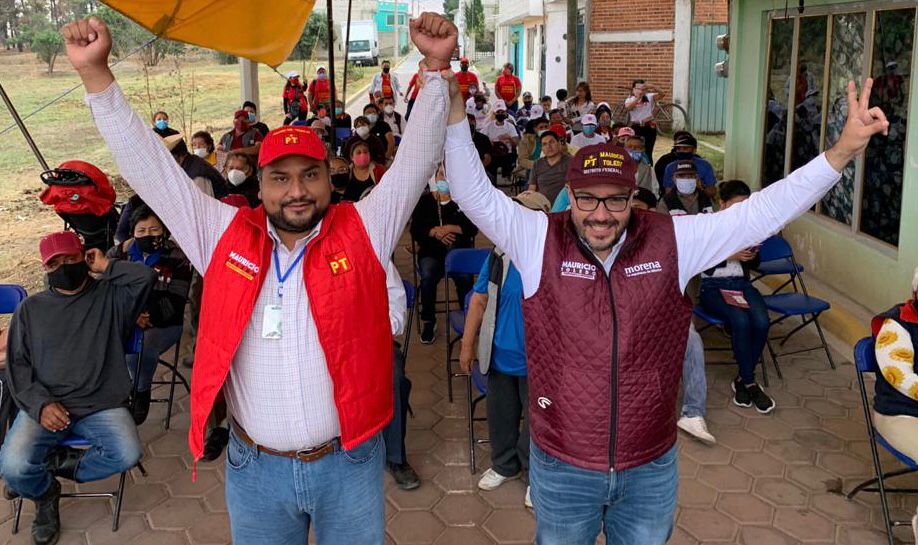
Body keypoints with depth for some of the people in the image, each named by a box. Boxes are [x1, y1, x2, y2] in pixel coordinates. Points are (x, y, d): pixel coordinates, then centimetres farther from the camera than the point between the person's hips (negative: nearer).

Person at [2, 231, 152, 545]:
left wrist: (105, 266, 2)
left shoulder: (110, 296, 9)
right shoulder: (31, 309, 13)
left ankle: (56, 464, 3)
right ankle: (45, 495, 12)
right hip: (45, 405, 1)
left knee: (128, 454, -27)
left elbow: (145, 277, -11)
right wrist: (41, 404, -9)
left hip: (101, 405, -1)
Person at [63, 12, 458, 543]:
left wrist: (436, 69, -18)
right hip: (254, 467, 1)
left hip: (350, 461, -1)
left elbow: (415, 159, -8)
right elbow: (150, 167, -3)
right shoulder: (225, 236, -3)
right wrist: (96, 74, -9)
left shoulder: (364, 231, -6)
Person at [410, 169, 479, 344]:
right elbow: (415, 231, 4)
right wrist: (435, 232, -14)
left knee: (464, 276, -32)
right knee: (428, 276, -31)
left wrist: (449, 228, -14)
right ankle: (428, 322, -14)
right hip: (431, 252, 1)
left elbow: (473, 228, -2)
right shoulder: (425, 201, 9)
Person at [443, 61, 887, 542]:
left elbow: (762, 211, -8)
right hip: (561, 466, -1)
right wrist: (453, 108, -30)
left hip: (651, 466, 2)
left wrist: (843, 150, -14)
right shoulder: (538, 240, -11)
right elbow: (473, 192, -18)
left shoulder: (672, 242, -7)